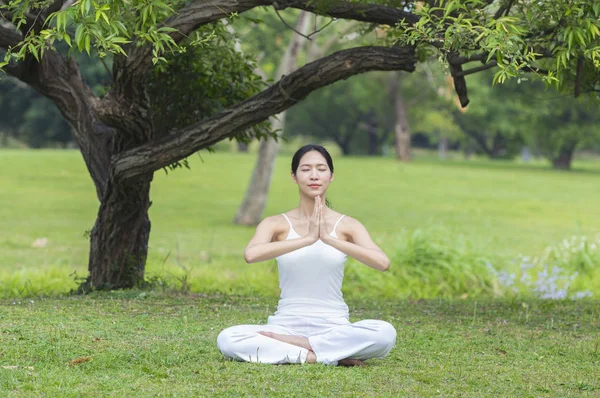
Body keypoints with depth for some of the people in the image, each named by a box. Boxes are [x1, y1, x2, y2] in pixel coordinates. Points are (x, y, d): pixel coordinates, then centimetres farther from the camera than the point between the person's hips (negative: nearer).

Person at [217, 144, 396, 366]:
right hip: (287, 324, 0)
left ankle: (284, 343, -19)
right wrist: (307, 239, -27)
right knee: (227, 340, -27)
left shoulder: (347, 226, 2)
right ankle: (325, 355, -21)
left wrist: (329, 239, -22)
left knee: (385, 333, -31)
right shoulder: (276, 224, 1)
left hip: (334, 327, 0)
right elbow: (251, 254, -22)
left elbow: (382, 263, -15)